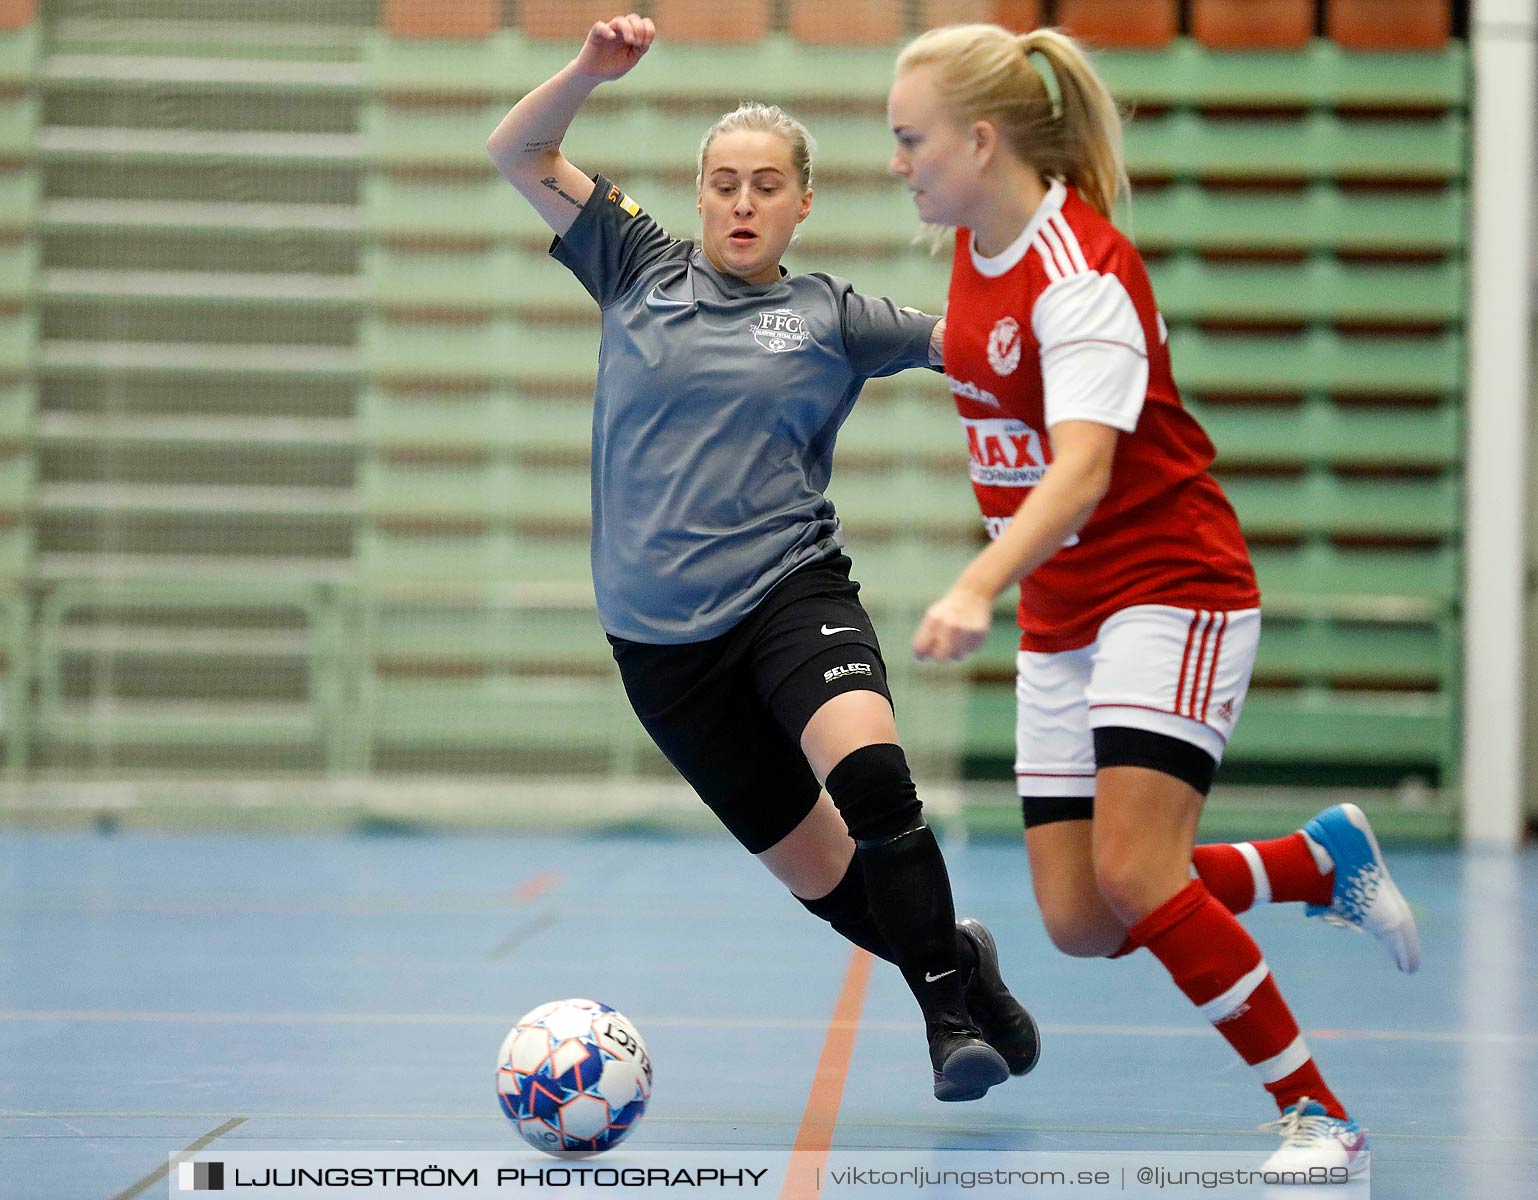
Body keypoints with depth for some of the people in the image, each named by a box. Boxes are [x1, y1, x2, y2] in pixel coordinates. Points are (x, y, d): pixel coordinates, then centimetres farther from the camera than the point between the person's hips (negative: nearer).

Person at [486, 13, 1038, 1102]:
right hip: (663, 637, 2)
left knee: (869, 773, -31)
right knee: (809, 865, 5)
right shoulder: (642, 272, 9)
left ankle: (952, 1006, -14)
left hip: (792, 592, -2)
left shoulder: (831, 317, 6)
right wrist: (593, 69, -8)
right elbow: (519, 153, 8)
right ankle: (955, 958, 32)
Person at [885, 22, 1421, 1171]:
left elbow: (1082, 469, -35)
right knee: (1079, 920, -1)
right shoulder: (979, 248, 5)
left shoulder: (1081, 272, -21)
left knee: (1134, 873, -22)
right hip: (1061, 622, 8)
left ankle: (1318, 1114, -8)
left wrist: (977, 590, -48)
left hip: (1171, 591, -8)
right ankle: (1323, 860, 22)